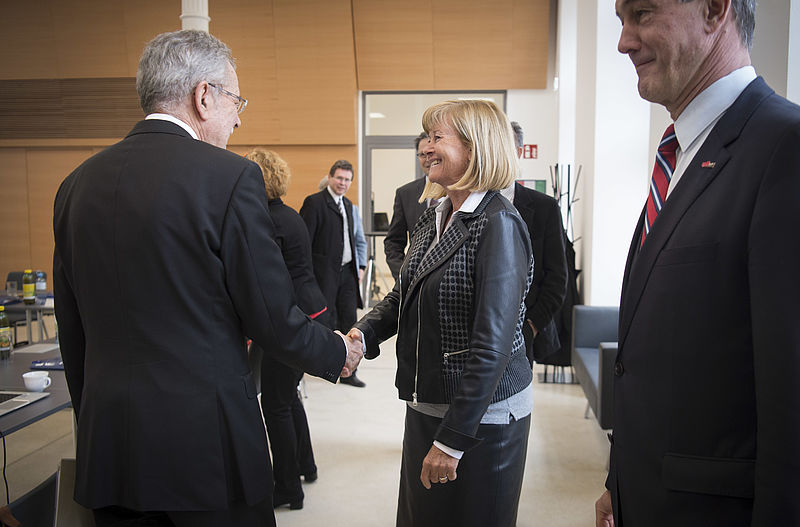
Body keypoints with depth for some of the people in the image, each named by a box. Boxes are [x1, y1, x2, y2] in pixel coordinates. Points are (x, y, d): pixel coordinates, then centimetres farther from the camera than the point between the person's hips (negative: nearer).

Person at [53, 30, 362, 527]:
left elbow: (72, 332, 11)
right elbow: (272, 318, -11)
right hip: (206, 443, -5)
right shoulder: (230, 176, -13)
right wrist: (339, 351, 8)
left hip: (107, 449, 6)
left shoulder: (78, 182, 5)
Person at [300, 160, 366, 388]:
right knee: (327, 322, 2)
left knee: (348, 321, 7)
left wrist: (356, 268, 16)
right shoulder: (314, 203, -8)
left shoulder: (347, 204, 16)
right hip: (325, 273, -7)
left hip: (347, 271, 7)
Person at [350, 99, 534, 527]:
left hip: (482, 415, -7)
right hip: (427, 405, 8)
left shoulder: (498, 224, -19)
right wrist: (362, 334, -7)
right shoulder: (432, 219, 5)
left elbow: (493, 344, -23)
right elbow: (402, 295, 13)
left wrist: (451, 440, -22)